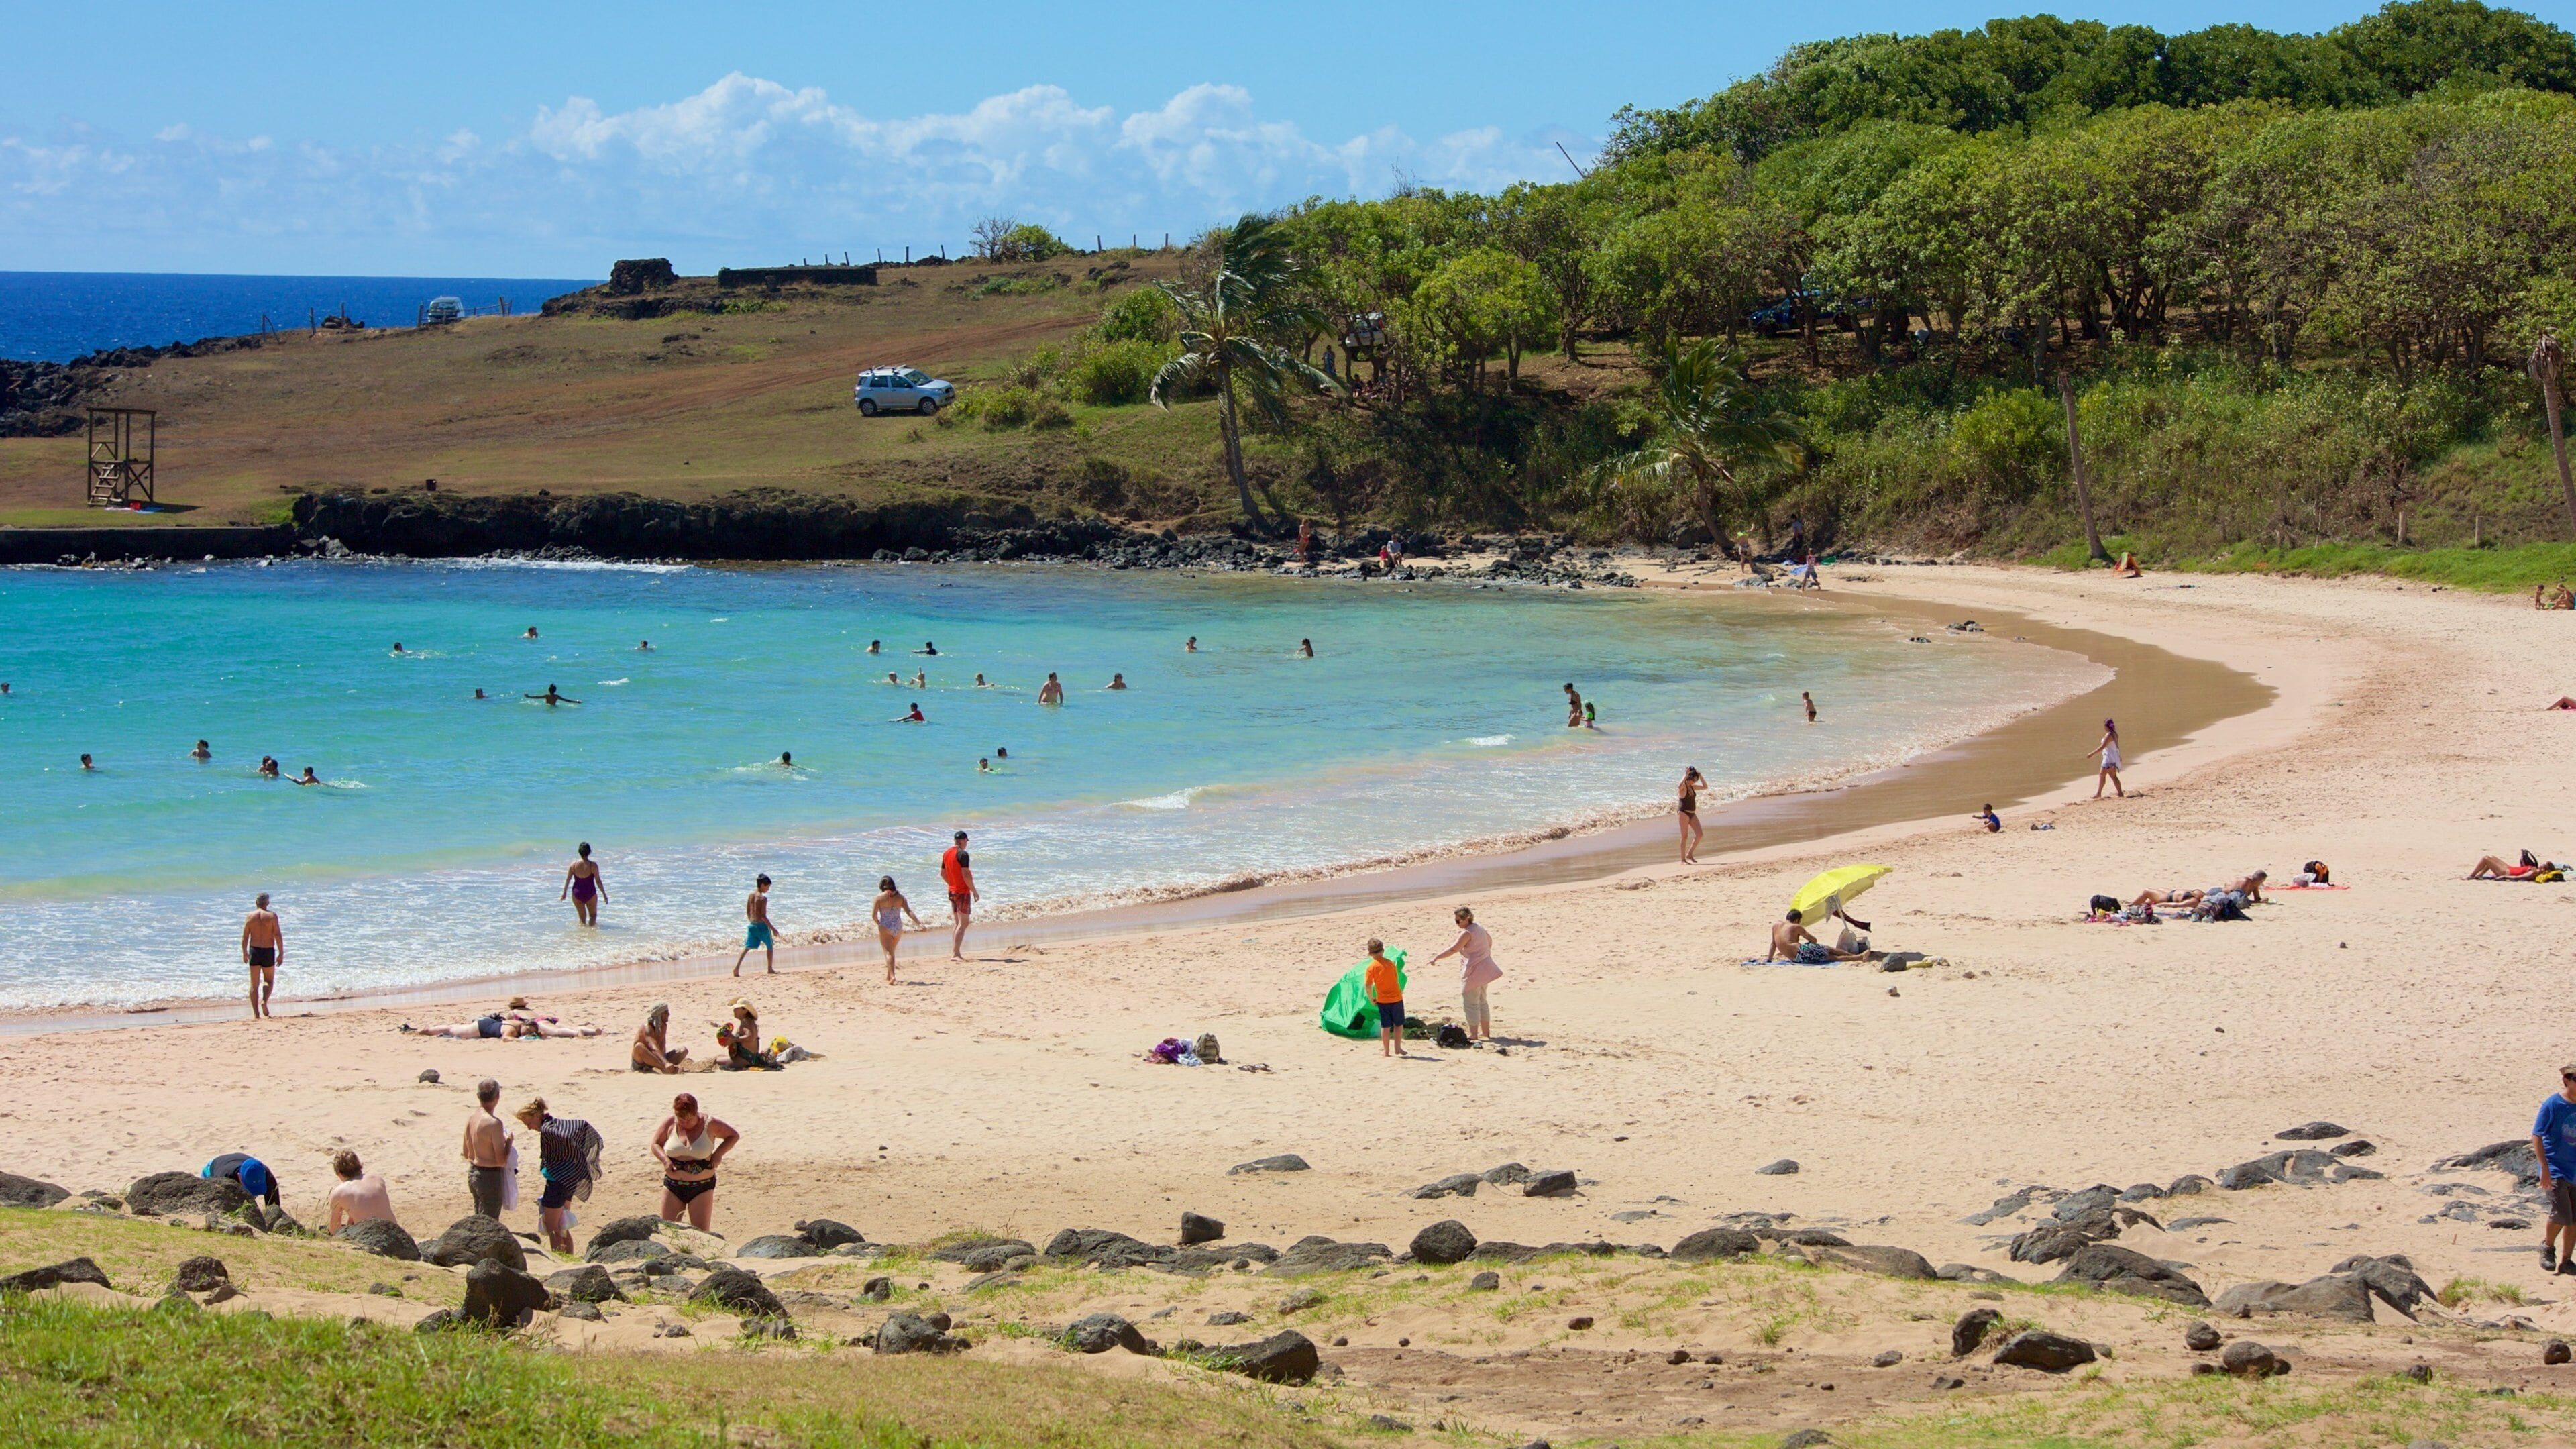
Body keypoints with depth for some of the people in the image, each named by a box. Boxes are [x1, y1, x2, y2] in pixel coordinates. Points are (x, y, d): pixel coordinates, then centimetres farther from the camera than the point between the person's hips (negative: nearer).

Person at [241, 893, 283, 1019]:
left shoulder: (250, 917, 1)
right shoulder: (272, 916, -5)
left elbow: (245, 937, 3)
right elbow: (278, 935, -10)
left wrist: (245, 953, 14)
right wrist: (281, 953, -5)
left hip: (254, 951, 1)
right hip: (268, 951, -1)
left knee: (254, 984, 6)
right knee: (269, 980, 16)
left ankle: (256, 1013, 1)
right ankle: (264, 1001, -12)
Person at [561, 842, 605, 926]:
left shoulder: (573, 865, -5)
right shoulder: (593, 865, -13)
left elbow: (567, 880, 1)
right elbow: (598, 881, -11)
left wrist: (564, 894, 13)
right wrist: (604, 894, -1)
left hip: (577, 894, 2)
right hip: (590, 893, -2)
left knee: (582, 916, 17)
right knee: (593, 915, 14)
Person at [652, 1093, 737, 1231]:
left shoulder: (709, 1124, -8)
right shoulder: (670, 1123, -3)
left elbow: (734, 1136, 5)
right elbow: (656, 1144, 9)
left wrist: (718, 1154, -9)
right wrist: (665, 1160, -11)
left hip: (701, 1188, -2)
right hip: (673, 1186, 2)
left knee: (701, 1233, -3)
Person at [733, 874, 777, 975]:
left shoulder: (750, 895, 5)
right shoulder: (763, 898, -16)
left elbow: (748, 912, 12)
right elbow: (763, 916, -19)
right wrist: (772, 928, -14)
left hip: (752, 925, 6)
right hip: (762, 925, -6)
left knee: (747, 947, 5)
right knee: (770, 946, 13)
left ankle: (737, 968, -8)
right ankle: (770, 969, 20)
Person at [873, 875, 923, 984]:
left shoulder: (880, 897, -7)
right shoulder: (900, 897, 1)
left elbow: (874, 914, -7)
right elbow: (909, 912, -5)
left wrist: (878, 924, 12)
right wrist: (920, 924, -5)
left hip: (885, 928, -4)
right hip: (898, 928, 4)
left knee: (889, 953, -5)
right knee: (891, 951, 20)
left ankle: (892, 976, -22)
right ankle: (888, 976, 29)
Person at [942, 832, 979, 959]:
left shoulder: (946, 853, 10)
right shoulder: (962, 854, -16)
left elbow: (942, 874, 17)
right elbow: (966, 875, -21)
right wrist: (974, 891, -13)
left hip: (952, 891, 9)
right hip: (963, 891, -9)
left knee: (958, 923, 16)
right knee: (963, 924, -8)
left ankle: (955, 952, 16)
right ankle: (955, 954, -16)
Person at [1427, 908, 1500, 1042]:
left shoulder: (1467, 933, -20)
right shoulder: (1479, 929, 9)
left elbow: (1453, 949, -28)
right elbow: (1490, 940, 26)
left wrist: (1436, 957, -27)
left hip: (1473, 973, -10)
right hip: (1484, 970, 10)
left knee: (1471, 1004, -3)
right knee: (1482, 1002, 19)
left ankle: (1473, 1035, -2)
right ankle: (1486, 1032, 25)